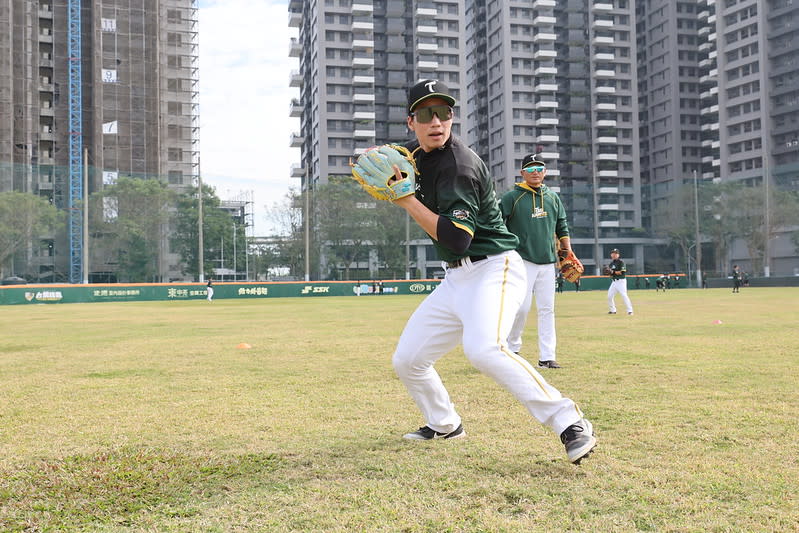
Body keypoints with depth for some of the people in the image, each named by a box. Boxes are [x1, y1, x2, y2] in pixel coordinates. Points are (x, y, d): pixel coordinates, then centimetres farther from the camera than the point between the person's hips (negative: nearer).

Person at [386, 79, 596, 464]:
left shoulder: (458, 166, -19)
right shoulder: (418, 152, 8)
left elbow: (457, 237, -27)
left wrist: (407, 201, -23)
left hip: (493, 269, -9)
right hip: (455, 279, 9)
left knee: (483, 350, -35)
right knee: (406, 360, 9)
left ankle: (570, 424, -27)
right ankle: (444, 425, 33)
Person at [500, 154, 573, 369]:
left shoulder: (553, 197, 13)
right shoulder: (511, 197, -2)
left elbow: (562, 226, 19)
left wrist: (568, 253, 10)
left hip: (548, 262, 5)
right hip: (523, 261, -4)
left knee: (547, 309, 3)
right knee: (522, 307, -9)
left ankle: (547, 356, 7)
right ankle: (511, 347, 12)